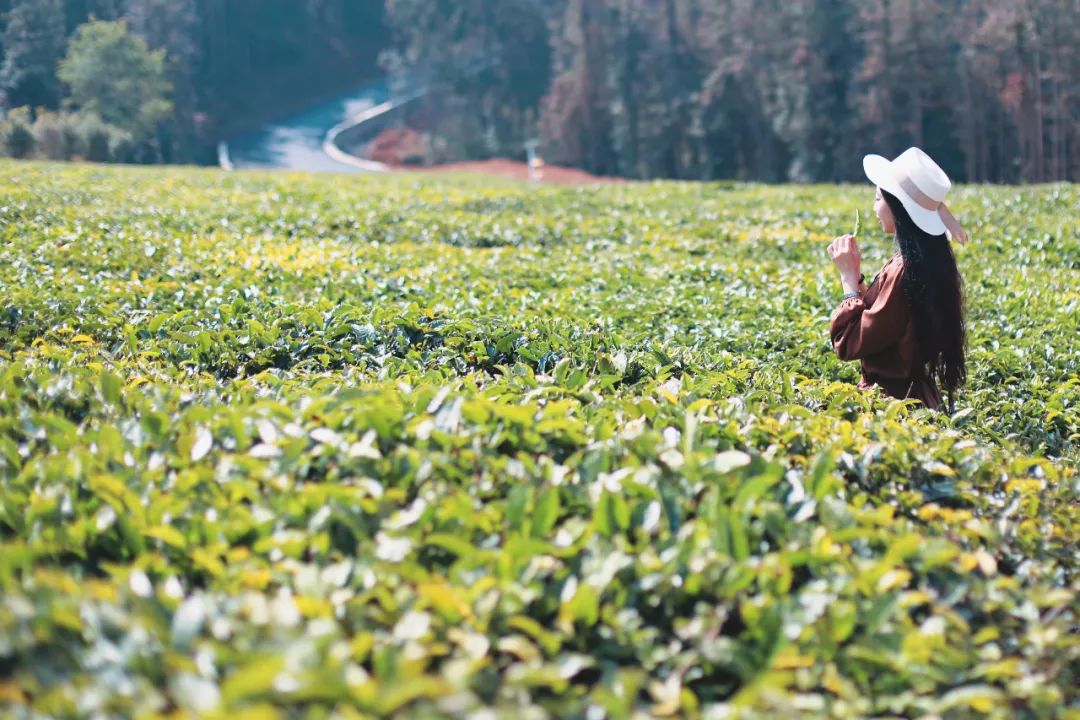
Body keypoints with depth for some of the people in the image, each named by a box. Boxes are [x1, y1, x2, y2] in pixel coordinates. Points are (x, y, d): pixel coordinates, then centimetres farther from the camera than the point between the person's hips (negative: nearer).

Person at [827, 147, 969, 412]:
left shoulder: (903, 271, -21)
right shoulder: (930, 260, 6)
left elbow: (849, 343, -17)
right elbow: (875, 318, 14)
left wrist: (849, 277, -10)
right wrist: (855, 274, 5)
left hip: (893, 398, -9)